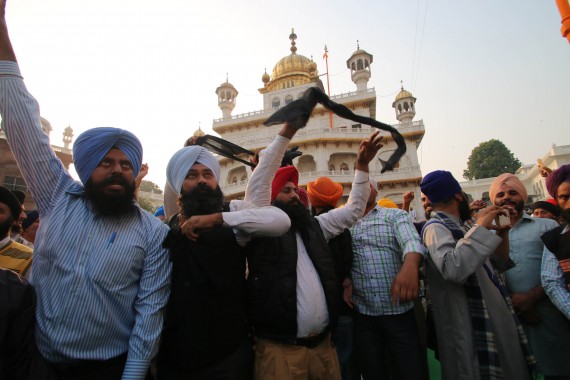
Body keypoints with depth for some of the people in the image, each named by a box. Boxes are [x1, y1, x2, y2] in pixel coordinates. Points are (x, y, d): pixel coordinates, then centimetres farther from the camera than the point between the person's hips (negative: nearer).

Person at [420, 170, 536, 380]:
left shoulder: (459, 226, 12)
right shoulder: (435, 227, -17)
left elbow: (500, 264, 20)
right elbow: (453, 269, -36)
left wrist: (501, 233, 4)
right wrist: (480, 227, -27)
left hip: (495, 322, 10)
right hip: (471, 331, -9)